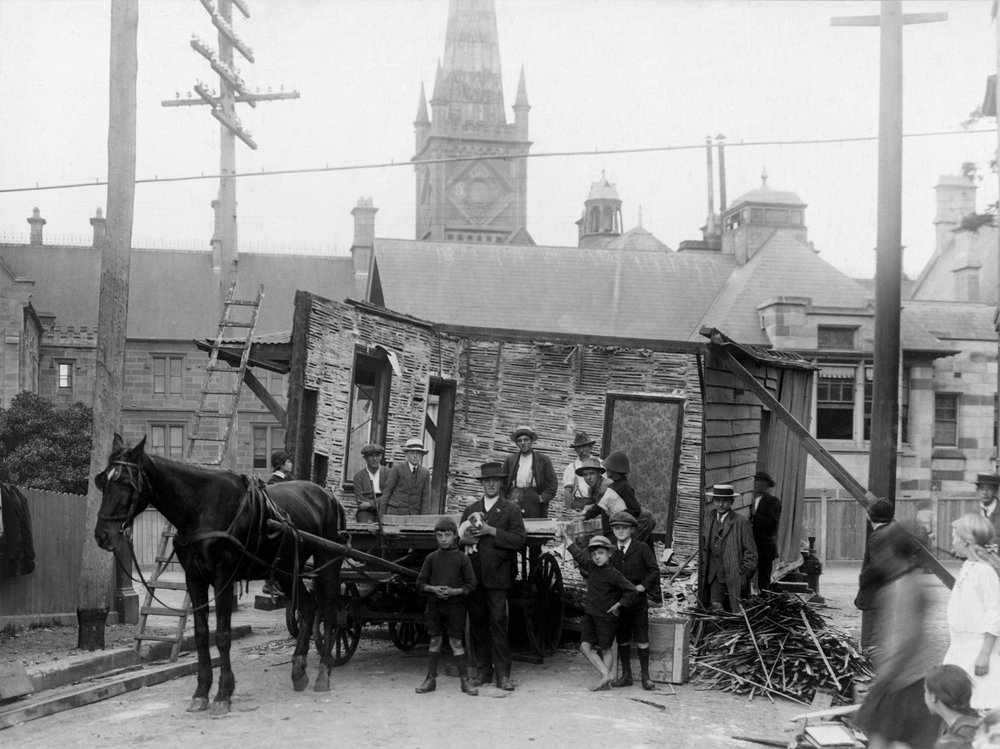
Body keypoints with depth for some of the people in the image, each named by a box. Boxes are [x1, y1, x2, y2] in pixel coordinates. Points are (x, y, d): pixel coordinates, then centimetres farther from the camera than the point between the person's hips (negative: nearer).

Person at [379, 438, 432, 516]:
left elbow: (426, 498, 3)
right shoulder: (397, 469, -5)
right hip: (395, 512, -3)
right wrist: (382, 514, -3)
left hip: (414, 515, 3)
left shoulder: (425, 473, 4)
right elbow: (386, 491, -2)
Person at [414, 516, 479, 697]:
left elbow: (471, 584, -1)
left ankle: (465, 680, 4)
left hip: (455, 604, -2)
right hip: (434, 604, 2)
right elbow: (420, 583, 8)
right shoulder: (431, 558, 6)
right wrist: (434, 589, -11)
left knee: (456, 642, -2)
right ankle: (431, 679, 14)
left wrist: (454, 591, -15)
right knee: (435, 641, 7)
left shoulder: (462, 558, -1)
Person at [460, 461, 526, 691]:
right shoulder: (471, 510, 17)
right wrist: (464, 539, -2)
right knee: (477, 622, 5)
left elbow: (519, 540, -6)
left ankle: (503, 674, -5)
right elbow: (459, 537, 21)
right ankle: (483, 671, 13)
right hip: (474, 575, 4)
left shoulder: (511, 510, 5)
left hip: (497, 575, -4)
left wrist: (492, 531, -13)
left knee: (498, 622, -9)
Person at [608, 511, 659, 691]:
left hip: (638, 601, -3)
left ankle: (645, 676, 6)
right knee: (622, 640, 8)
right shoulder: (610, 551, 7)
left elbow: (654, 570, -2)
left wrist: (643, 586, -12)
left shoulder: (641, 548, -1)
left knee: (642, 639, -1)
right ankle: (626, 675, 17)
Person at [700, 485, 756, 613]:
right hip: (715, 577, 3)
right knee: (716, 606, -15)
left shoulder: (741, 522, -2)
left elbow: (750, 553, -2)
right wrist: (705, 570, 12)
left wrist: (743, 574, -7)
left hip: (734, 577, -3)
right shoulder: (709, 522, 13)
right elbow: (704, 549, 22)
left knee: (733, 613, -1)